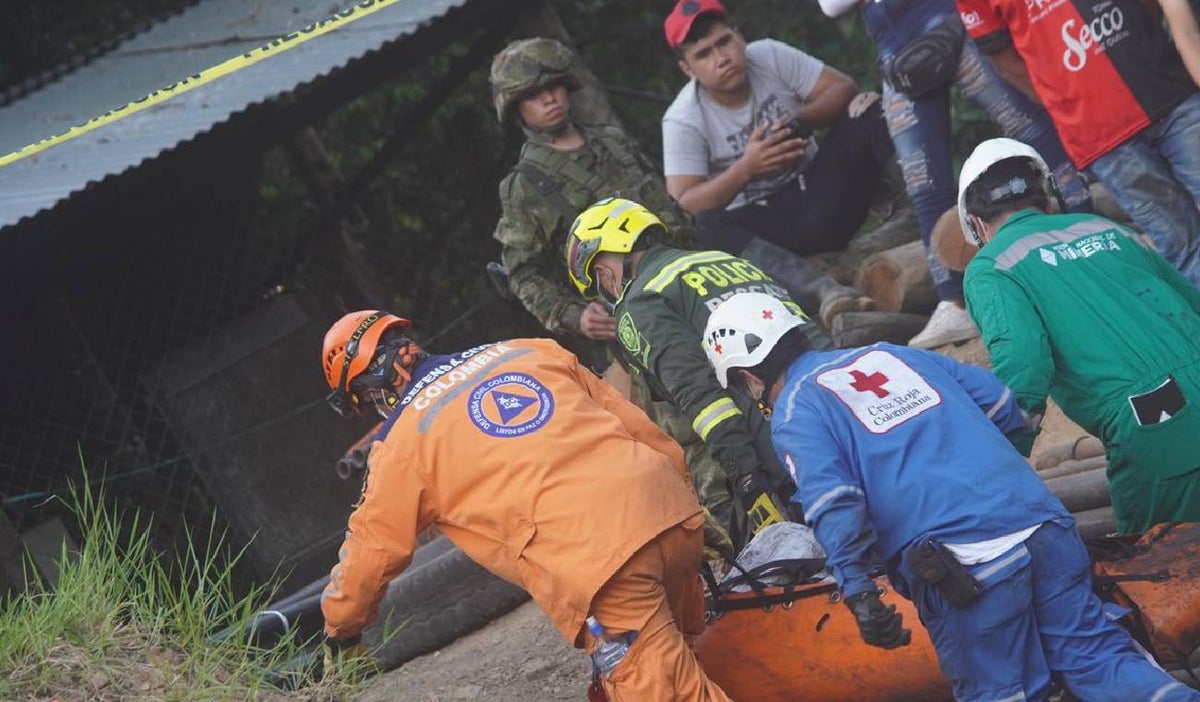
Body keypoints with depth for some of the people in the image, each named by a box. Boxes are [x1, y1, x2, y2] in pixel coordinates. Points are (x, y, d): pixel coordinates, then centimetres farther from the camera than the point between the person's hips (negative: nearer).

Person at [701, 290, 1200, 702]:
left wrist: (858, 592, -13)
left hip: (963, 563, -6)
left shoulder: (793, 414, 7)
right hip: (1046, 527, 6)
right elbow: (1004, 407, 27)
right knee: (1096, 654, 7)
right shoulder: (895, 354, 27)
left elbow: (833, 503, -10)